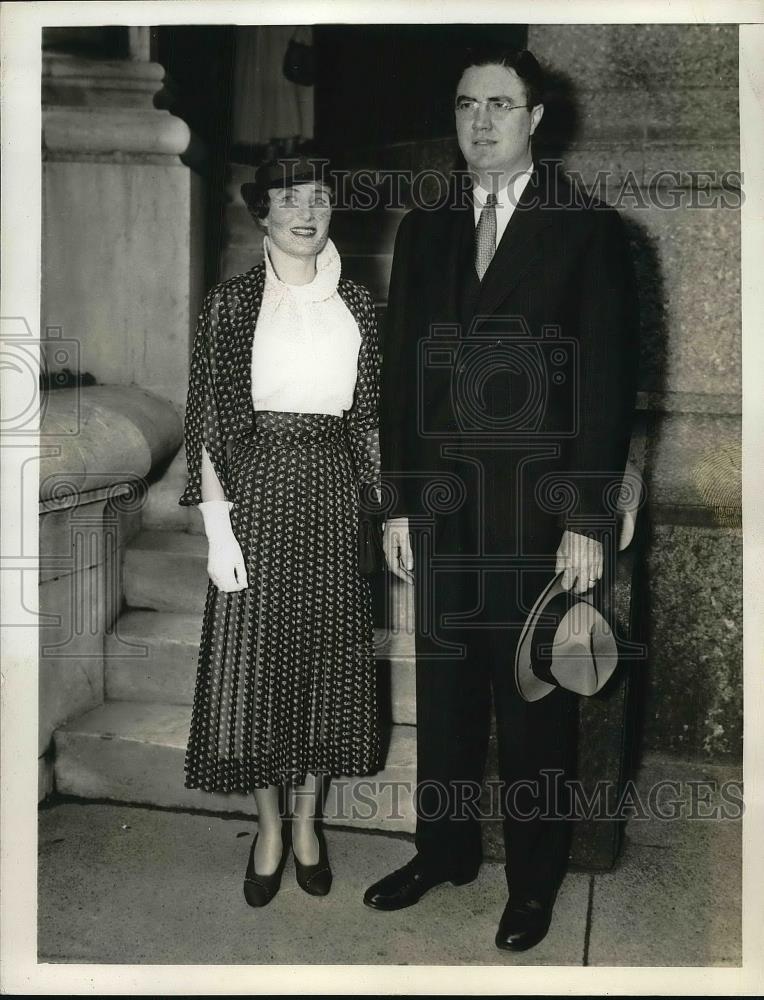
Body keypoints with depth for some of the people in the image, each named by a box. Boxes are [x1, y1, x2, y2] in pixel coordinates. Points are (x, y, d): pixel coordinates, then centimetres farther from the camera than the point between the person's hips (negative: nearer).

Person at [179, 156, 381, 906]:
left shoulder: (355, 304, 7)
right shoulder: (231, 303, -1)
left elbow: (370, 415, 10)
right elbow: (208, 420, -4)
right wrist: (217, 525, -10)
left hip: (332, 488, 3)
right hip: (258, 487, -2)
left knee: (326, 649, 9)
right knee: (256, 654, 3)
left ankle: (307, 819, 28)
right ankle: (269, 824, 24)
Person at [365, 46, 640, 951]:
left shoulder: (589, 229, -2)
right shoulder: (423, 229, 9)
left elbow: (608, 383, -5)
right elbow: (401, 370, 8)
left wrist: (587, 519, -10)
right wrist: (398, 503, 4)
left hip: (541, 513, -3)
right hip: (442, 508, 4)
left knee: (537, 703, 8)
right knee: (444, 690, 13)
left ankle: (534, 878, 27)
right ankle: (444, 850, 33)